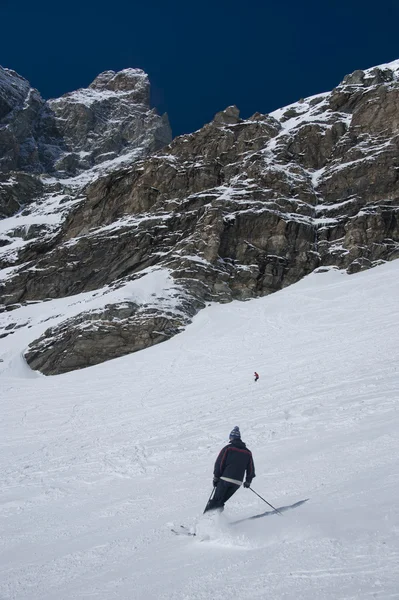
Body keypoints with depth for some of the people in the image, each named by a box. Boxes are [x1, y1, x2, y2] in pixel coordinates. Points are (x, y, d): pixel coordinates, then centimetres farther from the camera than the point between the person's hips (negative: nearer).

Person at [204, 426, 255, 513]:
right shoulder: (247, 452, 12)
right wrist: (248, 481, 26)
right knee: (221, 501, 13)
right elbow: (251, 468, 15)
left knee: (216, 499, 3)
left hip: (225, 479, -3)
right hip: (237, 482, 4)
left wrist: (216, 477, 2)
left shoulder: (227, 448, -1)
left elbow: (219, 463, -4)